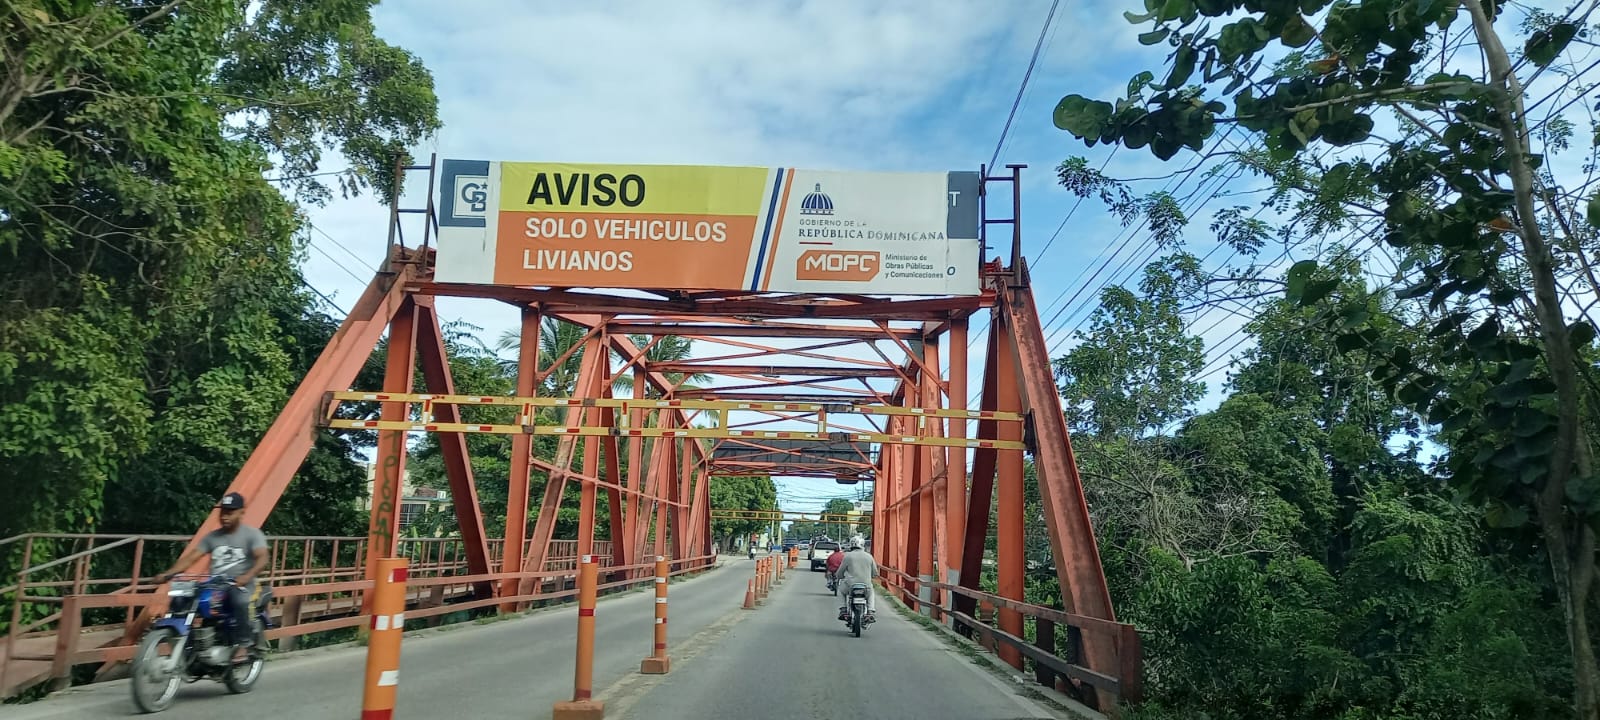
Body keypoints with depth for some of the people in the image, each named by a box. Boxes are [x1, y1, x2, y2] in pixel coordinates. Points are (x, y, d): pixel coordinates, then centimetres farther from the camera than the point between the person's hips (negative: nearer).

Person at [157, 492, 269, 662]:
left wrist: (247, 576, -37)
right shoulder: (212, 536, 15)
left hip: (239, 586, -5)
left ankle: (243, 644, -24)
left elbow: (262, 558, -17)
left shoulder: (251, 534, -2)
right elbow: (191, 557, 7)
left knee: (238, 601, -38)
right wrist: (169, 573, -9)